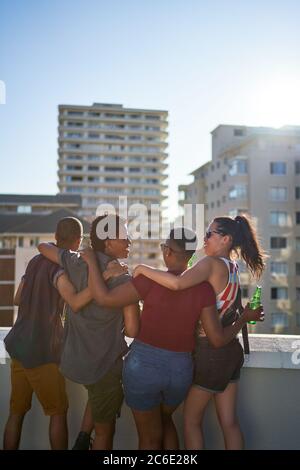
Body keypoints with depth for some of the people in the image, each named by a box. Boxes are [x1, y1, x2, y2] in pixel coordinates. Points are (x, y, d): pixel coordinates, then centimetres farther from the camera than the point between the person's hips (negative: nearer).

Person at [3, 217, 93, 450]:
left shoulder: (36, 261, 7)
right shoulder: (60, 266, -17)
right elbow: (76, 303, -34)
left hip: (19, 346, 7)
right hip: (42, 352, -7)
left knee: (17, 411, 14)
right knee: (59, 412, 8)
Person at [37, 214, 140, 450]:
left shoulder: (76, 263, -4)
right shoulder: (125, 280, -17)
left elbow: (43, 246, 13)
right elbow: (132, 330, -18)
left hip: (74, 362, 5)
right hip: (105, 368, -5)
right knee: (104, 432, 14)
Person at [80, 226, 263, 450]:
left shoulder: (152, 279, -16)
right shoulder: (204, 288, -8)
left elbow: (104, 298, -16)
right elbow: (218, 339, -8)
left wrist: (91, 261, -3)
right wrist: (244, 318, 9)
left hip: (143, 365, -3)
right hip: (181, 370, 3)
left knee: (150, 437, 18)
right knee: (165, 420, 34)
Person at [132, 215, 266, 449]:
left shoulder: (212, 263, -18)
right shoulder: (232, 267, 8)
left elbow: (177, 283, -36)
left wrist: (143, 269, -24)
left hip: (210, 352, -7)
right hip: (230, 350, 8)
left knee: (192, 420, 10)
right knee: (229, 421, 14)